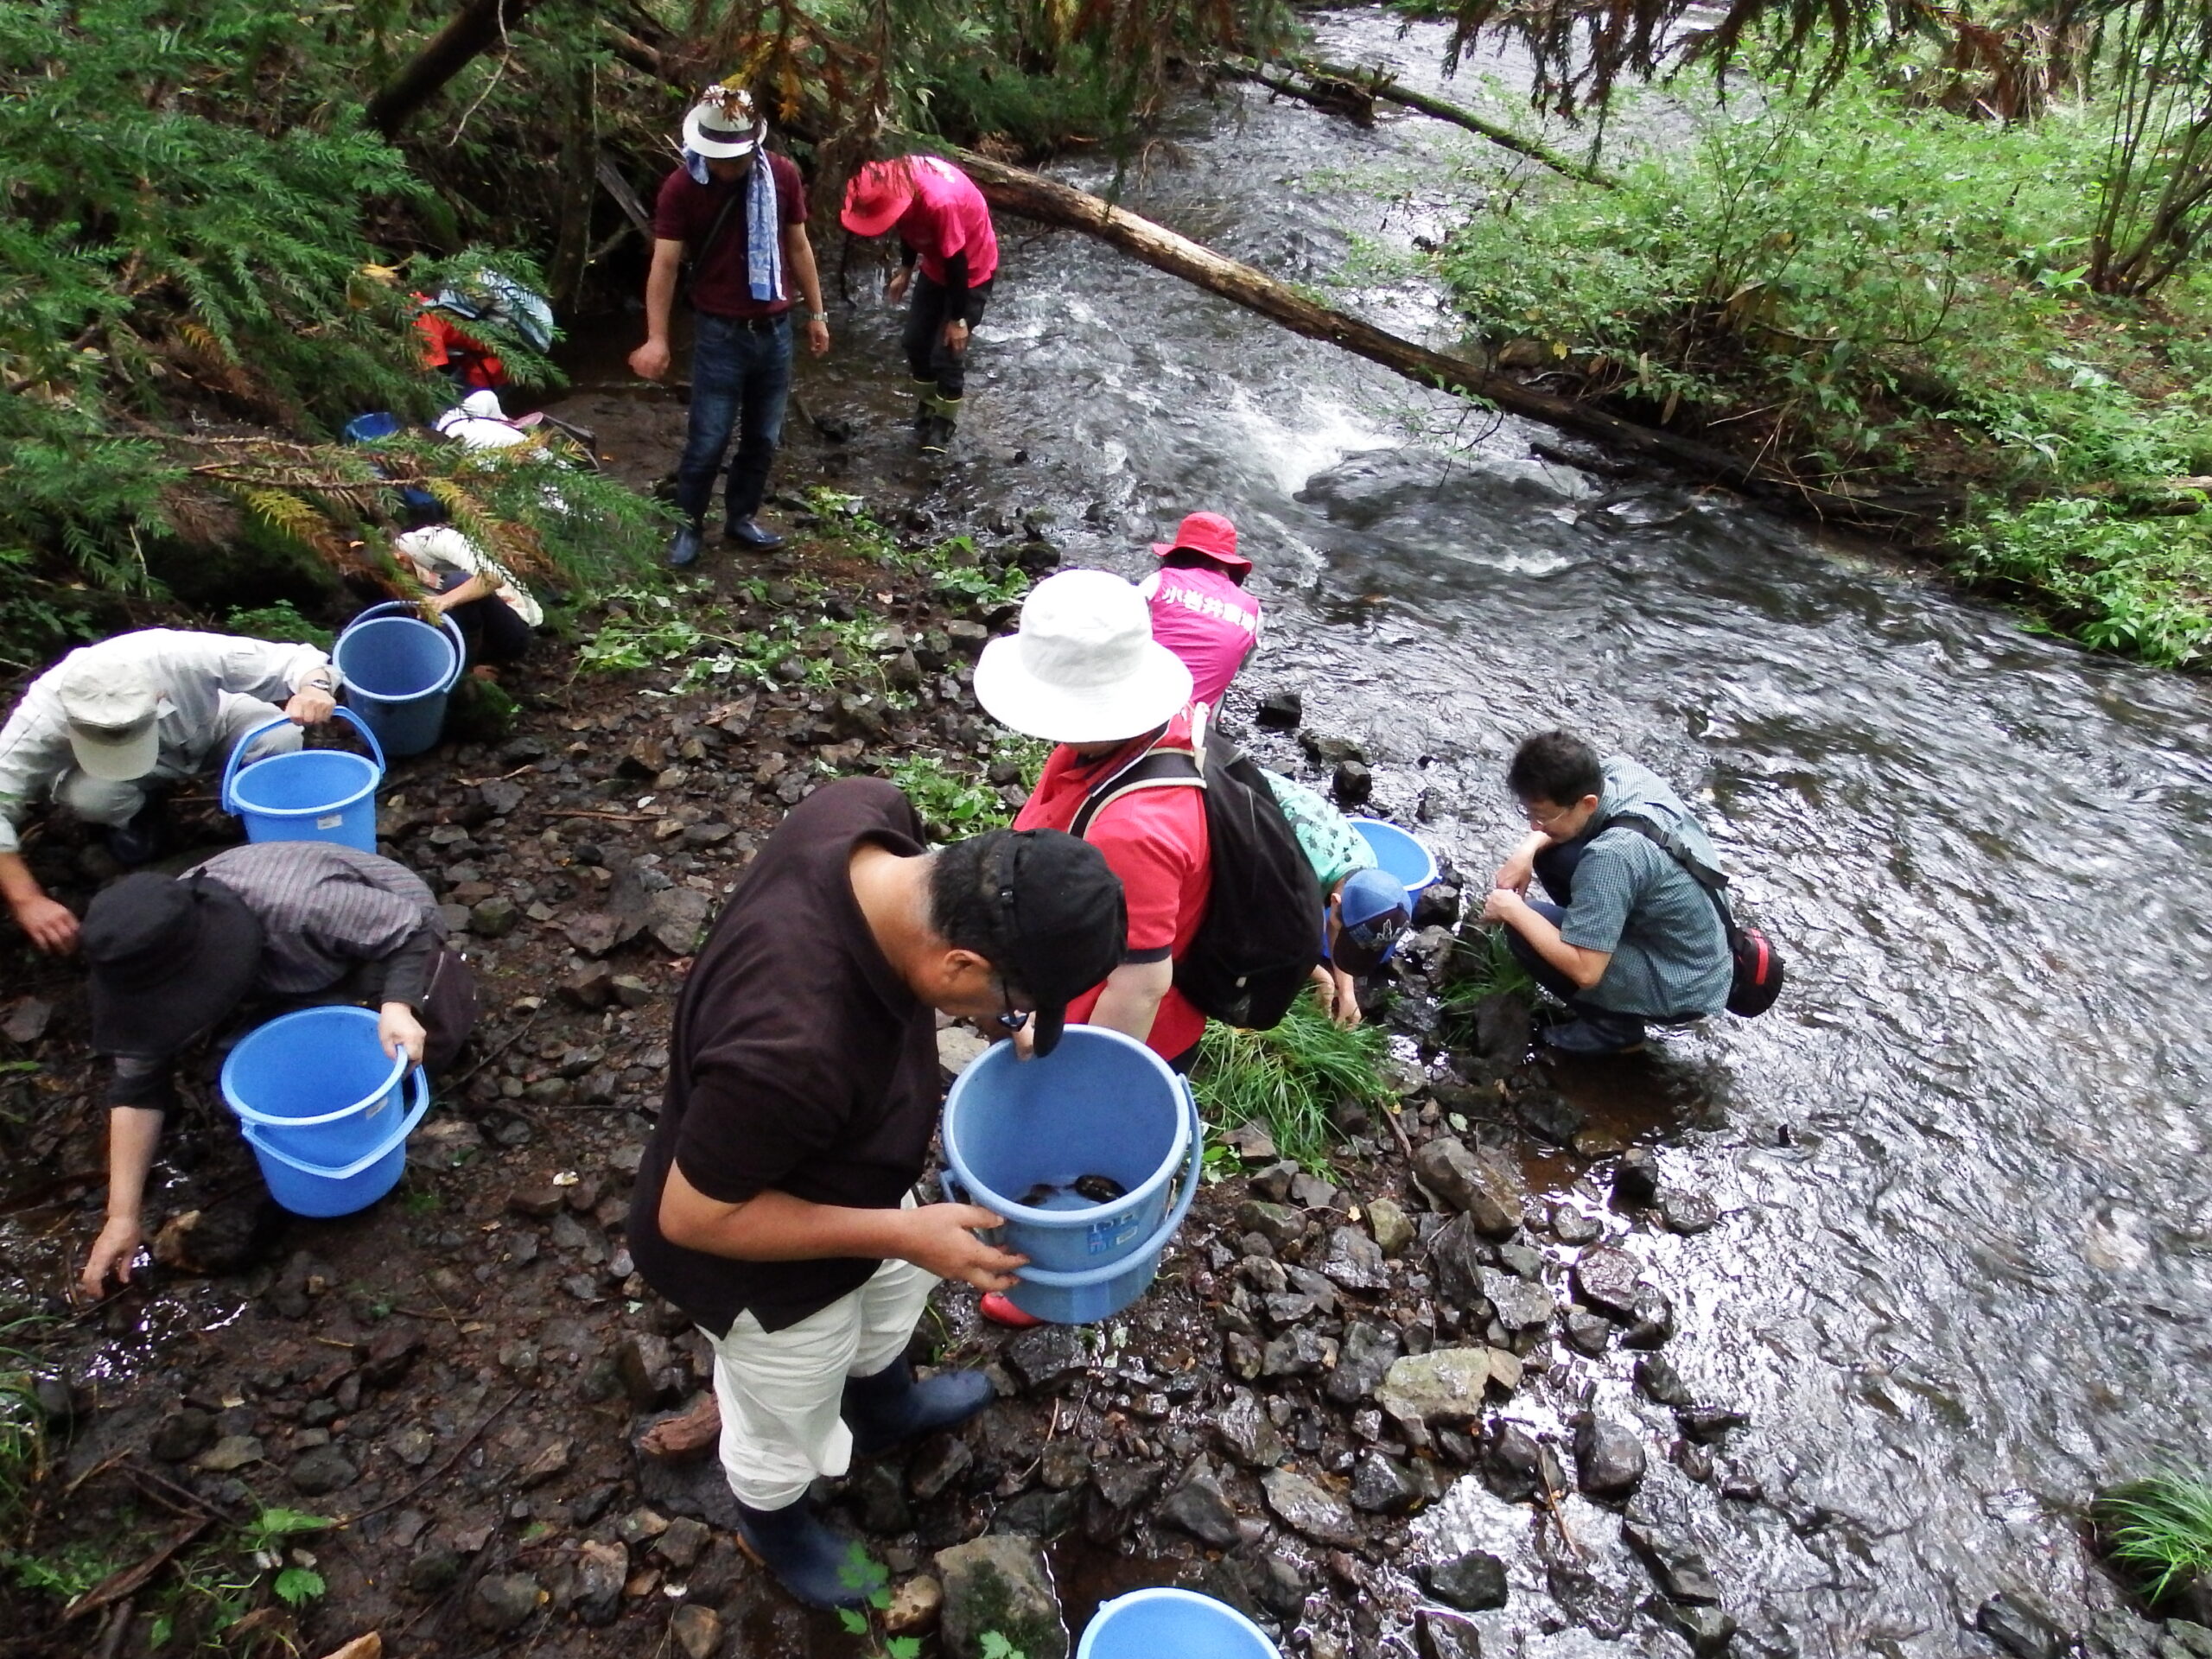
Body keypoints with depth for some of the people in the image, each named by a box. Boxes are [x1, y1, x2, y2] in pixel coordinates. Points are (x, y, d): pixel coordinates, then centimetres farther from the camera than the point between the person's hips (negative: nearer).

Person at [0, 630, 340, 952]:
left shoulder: (185, 657, -41)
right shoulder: (46, 714, -38)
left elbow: (297, 659, -32)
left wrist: (314, 687, -56)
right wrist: (27, 900, -42)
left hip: (212, 732, 0)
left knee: (280, 738, -32)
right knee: (89, 795, -34)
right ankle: (136, 816, 3)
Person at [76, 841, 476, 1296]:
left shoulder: (301, 906, -45)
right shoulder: (158, 956, -25)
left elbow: (412, 928, -30)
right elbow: (137, 1081, -19)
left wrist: (398, 1007, -48)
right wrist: (124, 1214, -20)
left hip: (392, 930, -5)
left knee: (431, 1046, -12)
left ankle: (439, 971, 15)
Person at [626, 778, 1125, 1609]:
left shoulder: (866, 814, -29)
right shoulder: (791, 1050, -47)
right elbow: (690, 1216, -30)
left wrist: (1004, 1007, -12)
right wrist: (902, 1233, -25)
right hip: (766, 1263, -6)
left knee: (896, 1287, 36)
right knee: (787, 1426, 27)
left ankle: (883, 1407, 69)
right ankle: (773, 1522, 61)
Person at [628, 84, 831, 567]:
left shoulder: (782, 175, -3)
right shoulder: (681, 187, -11)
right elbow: (665, 264, -14)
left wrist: (816, 314, 10)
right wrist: (657, 338, -22)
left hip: (776, 330, 3)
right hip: (721, 334, -3)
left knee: (763, 437, 12)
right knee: (708, 440, -1)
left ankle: (742, 518, 31)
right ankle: (689, 524, 19)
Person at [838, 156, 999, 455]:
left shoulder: (939, 203, -39)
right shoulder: (899, 180, -18)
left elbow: (956, 262, -27)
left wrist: (958, 319, -19)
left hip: (971, 271, -7)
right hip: (937, 266, 7)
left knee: (947, 351, -3)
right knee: (916, 341, 12)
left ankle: (945, 421, 18)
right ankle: (928, 403, 34)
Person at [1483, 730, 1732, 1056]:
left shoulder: (1612, 855, -36)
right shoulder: (1618, 769, -12)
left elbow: (1584, 971, -33)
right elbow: (1557, 816, 10)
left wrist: (1514, 910, -21)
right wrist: (1527, 850, -8)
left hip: (1682, 990, -8)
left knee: (1522, 931, -17)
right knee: (1549, 852, 3)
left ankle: (1615, 1026, 0)